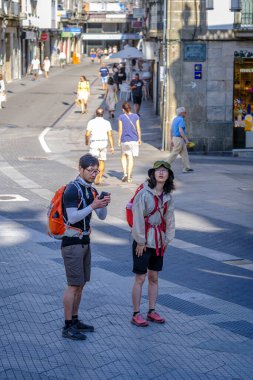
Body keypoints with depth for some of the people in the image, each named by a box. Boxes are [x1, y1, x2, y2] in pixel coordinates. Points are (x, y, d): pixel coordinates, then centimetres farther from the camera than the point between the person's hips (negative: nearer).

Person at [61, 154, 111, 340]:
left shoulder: (92, 190, 10)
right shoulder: (72, 189, -16)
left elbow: (102, 216, 10)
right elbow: (72, 218, -22)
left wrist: (104, 204, -10)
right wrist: (92, 206, -26)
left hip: (85, 241, 8)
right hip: (72, 243, -8)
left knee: (80, 284, 12)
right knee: (74, 285, -7)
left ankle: (75, 320, 22)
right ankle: (68, 327, -2)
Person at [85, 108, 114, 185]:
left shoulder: (91, 122, -3)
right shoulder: (107, 123, 3)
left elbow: (87, 134, -5)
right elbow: (110, 135, -2)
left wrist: (87, 141, 16)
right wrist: (112, 146, 2)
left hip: (94, 143, -3)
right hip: (104, 143, 3)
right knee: (102, 161, 15)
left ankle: (96, 179, -22)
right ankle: (100, 178, 20)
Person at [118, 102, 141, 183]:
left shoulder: (121, 117, -6)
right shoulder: (136, 116, -1)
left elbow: (120, 130, -6)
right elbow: (138, 128, 2)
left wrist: (119, 139, 3)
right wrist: (139, 138, 12)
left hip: (124, 140, -1)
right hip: (134, 140, 1)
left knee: (123, 156, 18)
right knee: (131, 158, 4)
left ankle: (125, 173, 2)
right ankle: (129, 177, 5)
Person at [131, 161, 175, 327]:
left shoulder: (167, 195, 4)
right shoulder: (144, 193, -15)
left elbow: (169, 217, 10)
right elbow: (138, 217, -15)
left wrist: (168, 239, 7)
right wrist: (140, 241, -14)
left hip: (159, 241, 6)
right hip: (144, 242, -6)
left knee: (154, 277, 13)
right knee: (140, 278, 0)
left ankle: (152, 311, 24)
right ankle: (136, 314, 8)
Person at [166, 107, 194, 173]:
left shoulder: (175, 119, 14)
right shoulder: (181, 119, -15)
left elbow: (171, 130, 18)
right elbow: (181, 131, -24)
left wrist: (171, 140, 21)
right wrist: (186, 140, -21)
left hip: (175, 138, 10)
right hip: (179, 139, -10)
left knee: (184, 153, 9)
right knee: (174, 153, -5)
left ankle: (186, 168, 8)